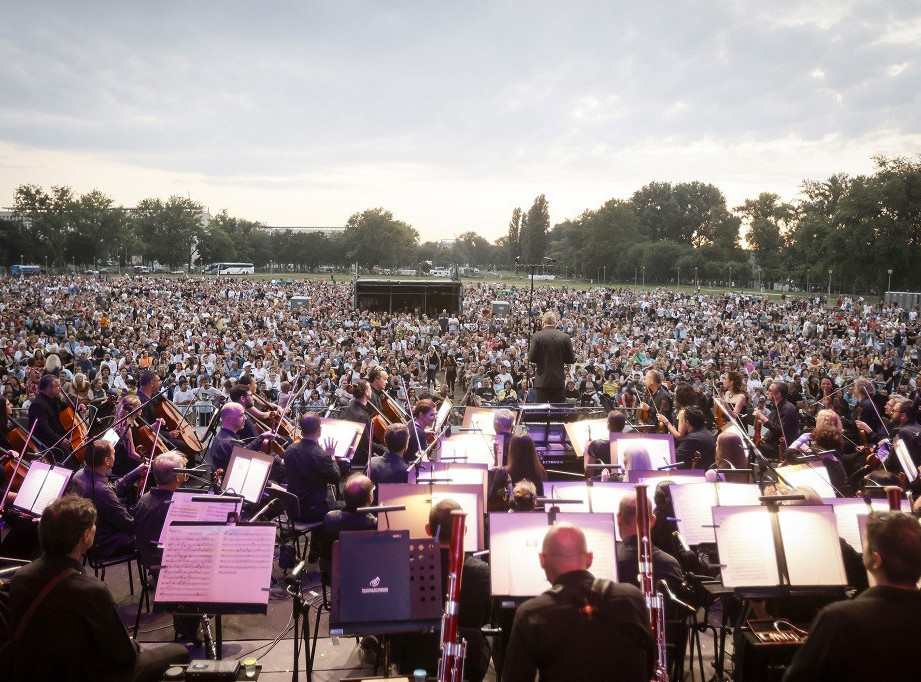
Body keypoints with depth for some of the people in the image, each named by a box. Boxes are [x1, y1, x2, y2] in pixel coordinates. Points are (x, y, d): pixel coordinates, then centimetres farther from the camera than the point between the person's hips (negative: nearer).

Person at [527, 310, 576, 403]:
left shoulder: (537, 336, -7)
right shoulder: (565, 337, -2)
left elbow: (531, 359, -8)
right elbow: (571, 360, 2)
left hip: (541, 381, -2)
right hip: (559, 381, 2)